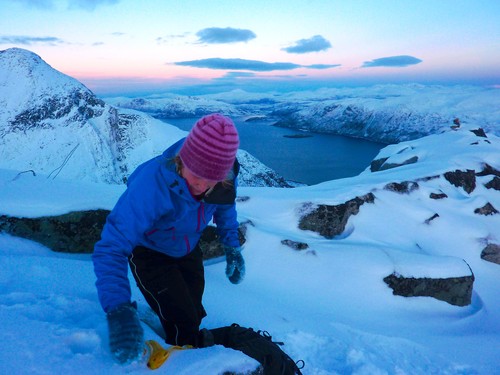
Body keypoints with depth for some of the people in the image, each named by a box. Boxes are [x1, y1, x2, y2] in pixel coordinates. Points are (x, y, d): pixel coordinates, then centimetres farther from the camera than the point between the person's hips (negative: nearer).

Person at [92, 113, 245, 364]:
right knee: (183, 325, -9)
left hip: (187, 249, 5)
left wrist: (232, 247, -6)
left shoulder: (225, 178, -26)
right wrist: (118, 310, -54)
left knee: (194, 313, 19)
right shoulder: (150, 185, -42)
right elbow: (111, 248, -43)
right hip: (149, 255, -4)